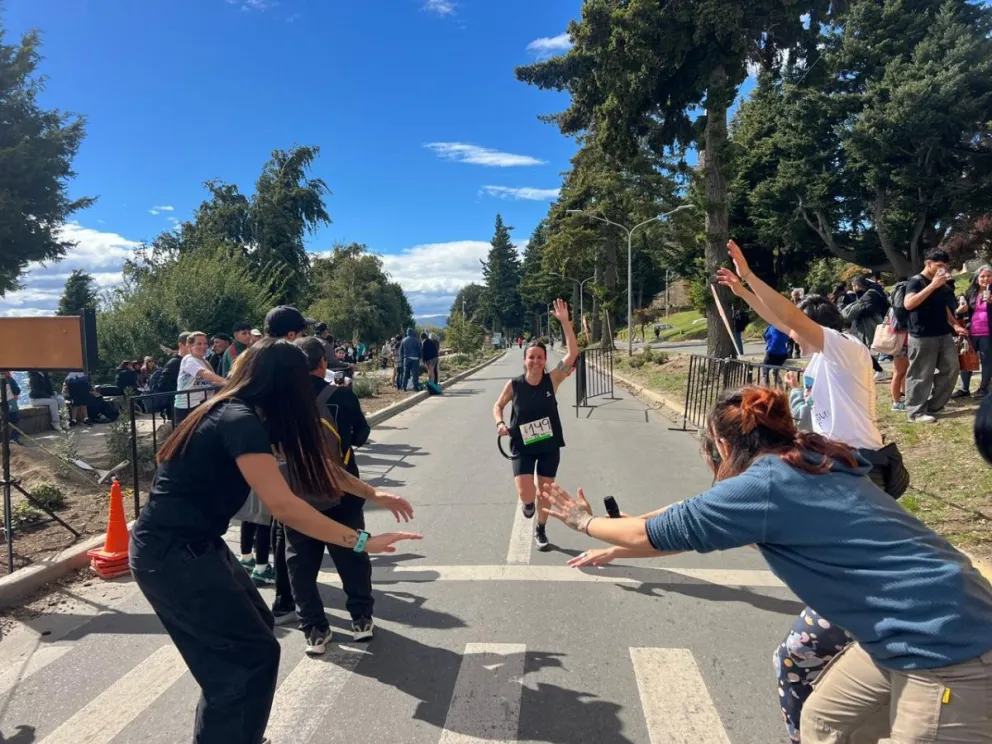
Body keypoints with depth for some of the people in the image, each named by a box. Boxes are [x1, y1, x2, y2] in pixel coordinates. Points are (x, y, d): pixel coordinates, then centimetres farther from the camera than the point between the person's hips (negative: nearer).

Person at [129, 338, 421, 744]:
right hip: (171, 554, -10)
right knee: (252, 653, -1)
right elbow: (283, 506, -28)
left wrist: (370, 492, 15)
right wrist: (361, 541, -24)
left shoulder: (238, 413, 8)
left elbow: (311, 461, 14)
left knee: (253, 626, 19)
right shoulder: (241, 423, -22)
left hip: (189, 544, 10)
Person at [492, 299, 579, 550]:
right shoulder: (513, 385, -11)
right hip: (522, 446, -1)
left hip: (549, 445, 1)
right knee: (526, 496, -13)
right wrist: (500, 423, -14)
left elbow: (573, 353, -21)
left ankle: (540, 531, 40)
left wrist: (565, 321, -28)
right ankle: (528, 501, 26)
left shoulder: (552, 380, -12)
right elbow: (498, 406, 6)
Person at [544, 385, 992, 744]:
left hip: (944, 646, -9)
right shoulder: (800, 467, 9)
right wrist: (616, 550, 24)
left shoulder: (764, 484, -19)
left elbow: (662, 532, -8)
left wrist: (585, 522, 9)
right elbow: (693, 523, 18)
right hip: (923, 632, 9)